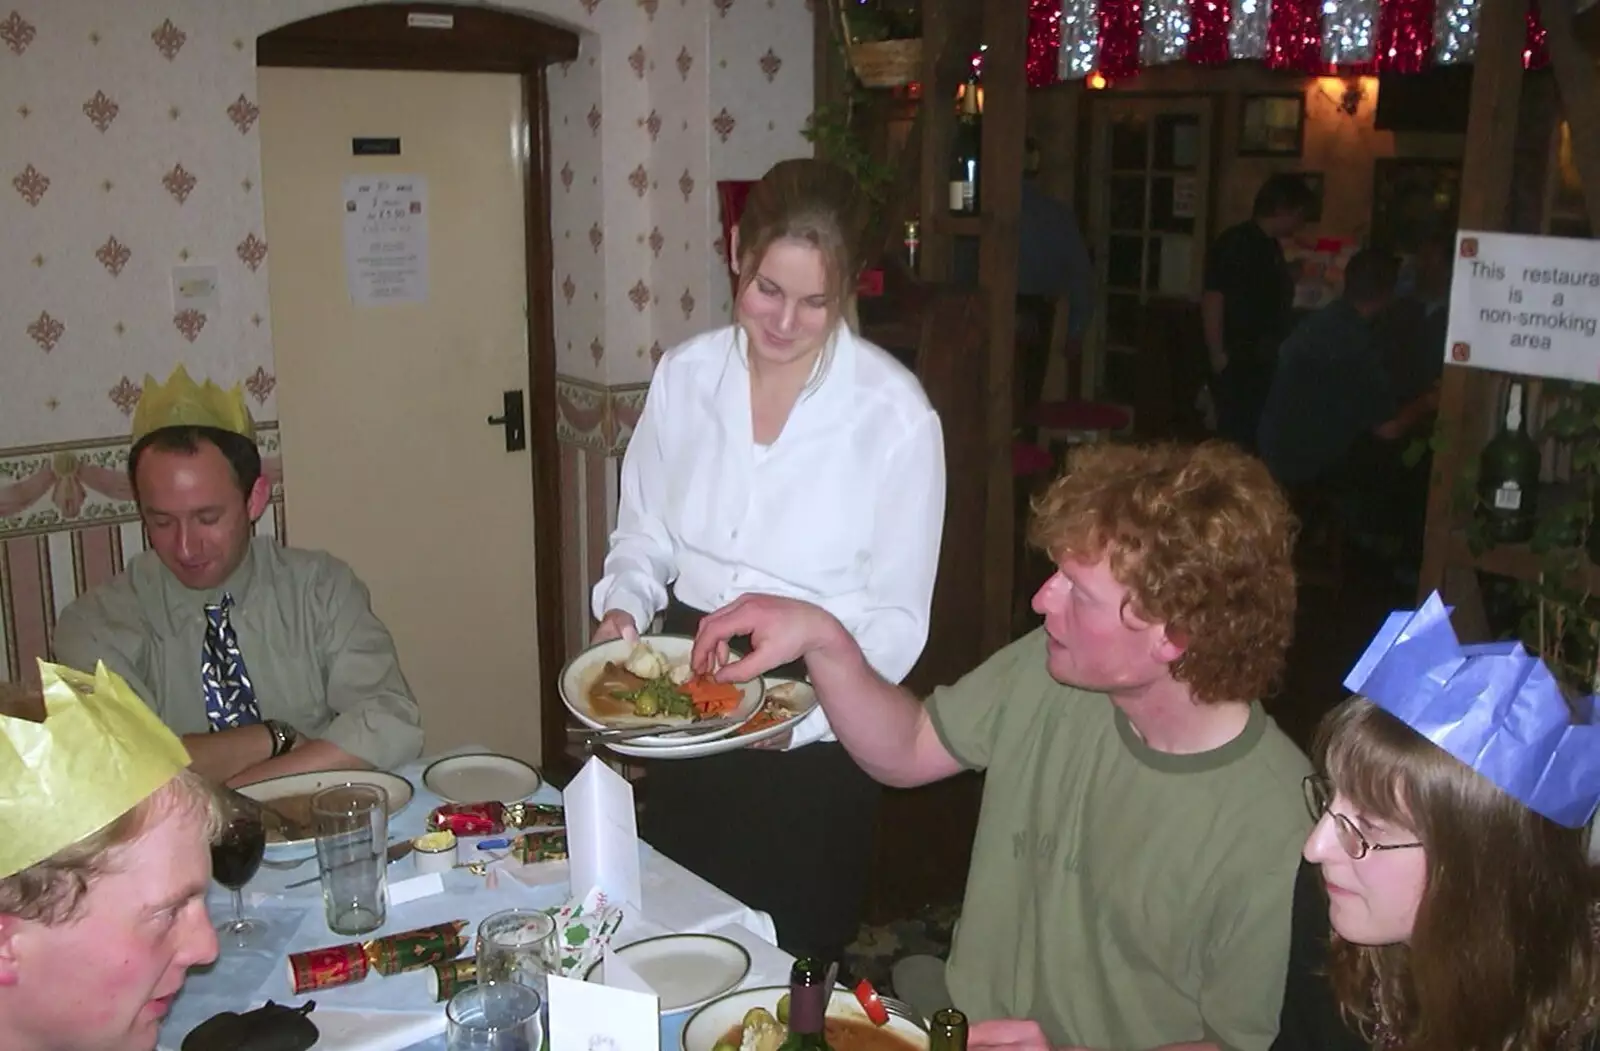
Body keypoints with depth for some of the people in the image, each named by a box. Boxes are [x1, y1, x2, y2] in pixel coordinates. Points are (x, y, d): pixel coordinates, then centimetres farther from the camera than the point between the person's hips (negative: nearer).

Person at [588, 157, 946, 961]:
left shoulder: (894, 414, -14)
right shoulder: (684, 375, -1)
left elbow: (896, 617, -10)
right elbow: (642, 536, 10)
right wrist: (623, 608, -11)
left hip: (813, 743, -3)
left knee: (793, 960, 12)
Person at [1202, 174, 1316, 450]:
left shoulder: (1271, 246, 14)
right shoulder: (1235, 243, -14)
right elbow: (1212, 299, -18)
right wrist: (1218, 354, -19)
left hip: (1263, 362, 9)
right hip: (1237, 363, -9)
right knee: (1237, 439, -8)